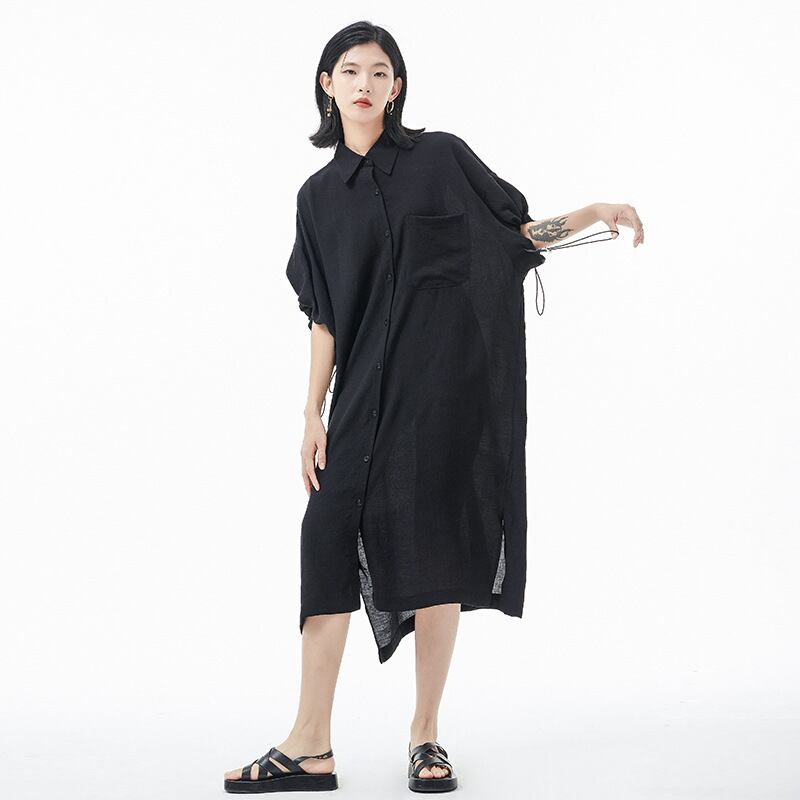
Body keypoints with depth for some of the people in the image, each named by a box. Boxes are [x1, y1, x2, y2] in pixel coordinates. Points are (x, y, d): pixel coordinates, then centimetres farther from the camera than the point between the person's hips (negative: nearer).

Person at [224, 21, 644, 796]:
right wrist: (314, 415, 5)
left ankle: (426, 733, 12)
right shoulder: (320, 195, 12)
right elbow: (324, 316, 10)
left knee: (433, 544, -2)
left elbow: (518, 233, 9)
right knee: (330, 537, -7)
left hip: (446, 381, -2)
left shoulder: (441, 156, 5)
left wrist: (590, 213, -8)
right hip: (367, 389, 3)